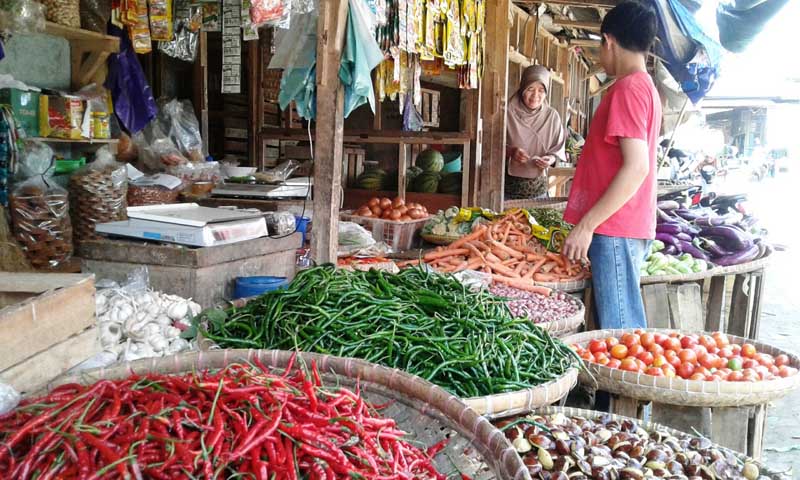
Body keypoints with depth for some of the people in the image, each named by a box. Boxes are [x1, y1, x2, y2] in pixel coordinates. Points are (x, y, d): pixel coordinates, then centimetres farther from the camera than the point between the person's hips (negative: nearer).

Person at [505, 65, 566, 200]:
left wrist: (551, 159, -14)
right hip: (508, 184, -2)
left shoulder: (552, 116, 0)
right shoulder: (509, 111, -7)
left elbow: (558, 149, 6)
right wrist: (510, 151, -22)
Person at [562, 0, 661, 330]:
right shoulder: (647, 86, 18)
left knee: (620, 333, -5)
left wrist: (586, 225, -20)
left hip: (615, 229, -10)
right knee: (626, 327, 14)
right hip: (628, 226, 10)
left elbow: (636, 167, -21)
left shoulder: (628, 88, -13)